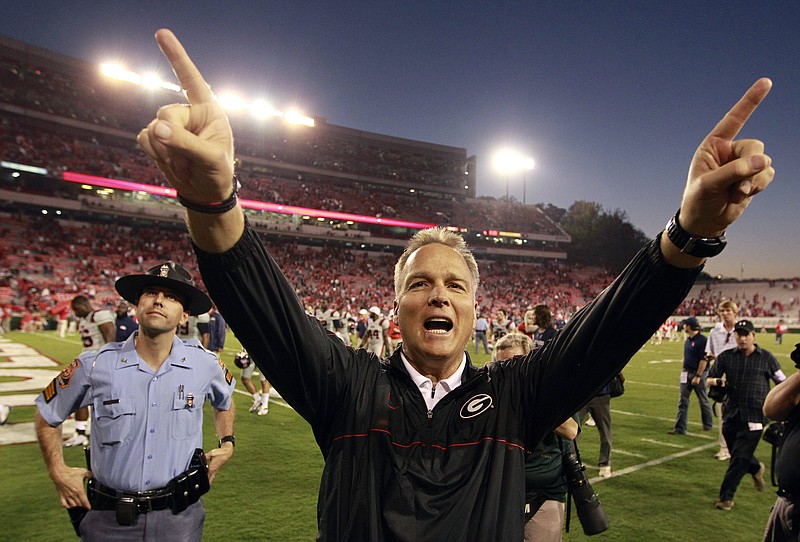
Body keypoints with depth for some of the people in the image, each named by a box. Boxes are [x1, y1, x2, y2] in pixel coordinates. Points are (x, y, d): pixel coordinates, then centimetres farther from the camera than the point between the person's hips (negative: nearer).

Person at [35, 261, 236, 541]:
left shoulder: (205, 364, -7)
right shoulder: (94, 365, -10)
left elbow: (224, 401, 16)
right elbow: (46, 416, 7)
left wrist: (227, 443, 5)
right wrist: (58, 471, 2)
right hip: (109, 519, 0)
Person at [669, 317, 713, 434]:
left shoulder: (702, 340, -16)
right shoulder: (688, 340, 10)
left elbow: (704, 359, -18)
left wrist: (698, 376, -19)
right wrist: (684, 372, 15)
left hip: (699, 373, -8)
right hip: (686, 373, 8)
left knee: (703, 400, 9)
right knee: (683, 401, 3)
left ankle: (708, 424, 28)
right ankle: (680, 428, 5)